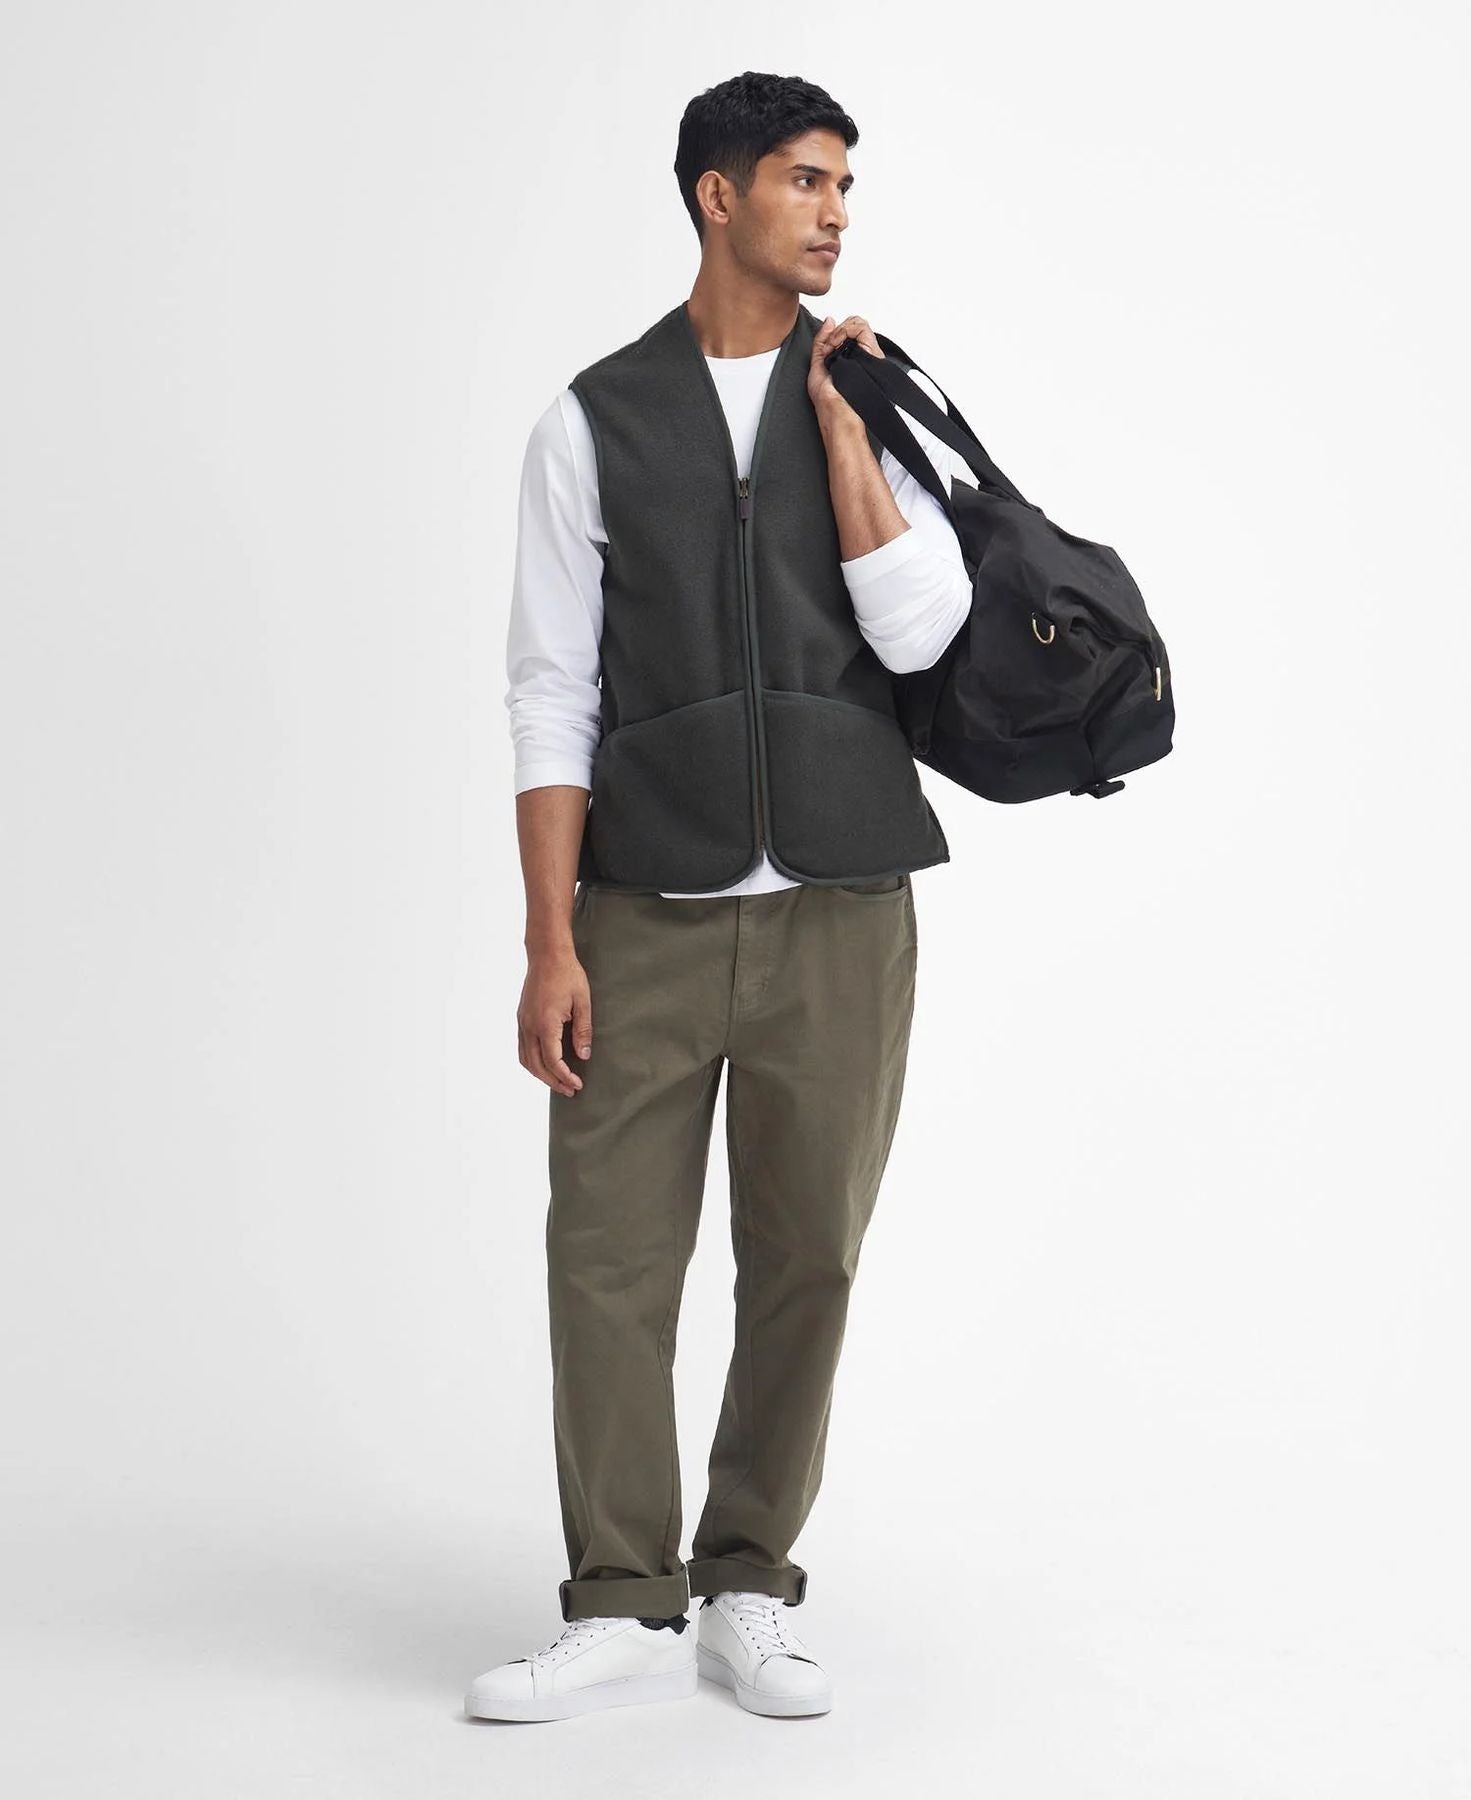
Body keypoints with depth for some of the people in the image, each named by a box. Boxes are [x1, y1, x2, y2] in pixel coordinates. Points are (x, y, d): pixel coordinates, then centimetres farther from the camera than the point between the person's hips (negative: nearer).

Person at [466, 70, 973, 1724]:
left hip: (839, 910, 1)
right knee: (610, 1257, -2)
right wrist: (549, 944, -6)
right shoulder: (595, 421, 4)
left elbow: (917, 632, -6)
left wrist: (834, 412, -6)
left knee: (805, 1259, 5)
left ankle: (749, 1593, 20)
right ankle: (626, 1615, 11)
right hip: (647, 908, -1)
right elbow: (551, 695, 1)